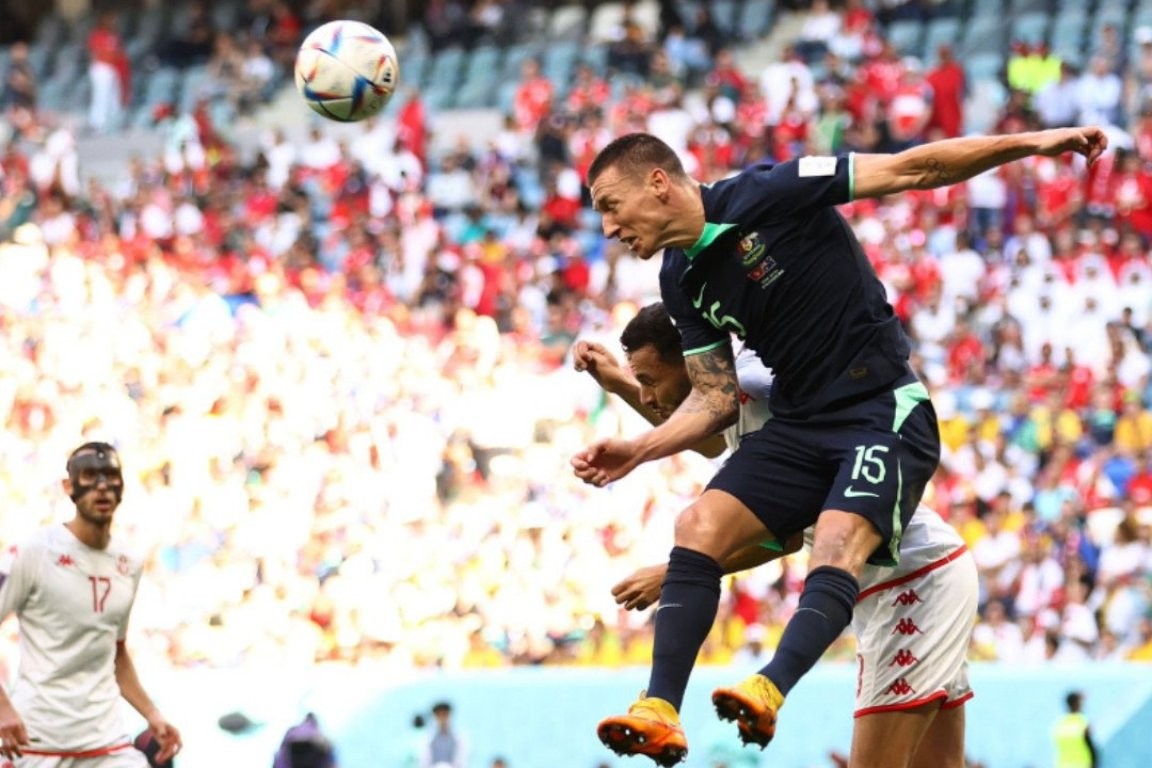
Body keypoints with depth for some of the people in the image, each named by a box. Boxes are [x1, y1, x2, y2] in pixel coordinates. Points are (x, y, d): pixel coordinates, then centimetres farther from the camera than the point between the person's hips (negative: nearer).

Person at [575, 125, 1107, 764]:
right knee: (698, 526, -15)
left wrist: (1029, 142, -18)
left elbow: (912, 170, -12)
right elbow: (716, 398, 13)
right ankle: (660, 712, -24)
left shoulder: (765, 194, -13)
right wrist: (637, 451, -2)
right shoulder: (682, 281, 9)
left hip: (884, 414, -7)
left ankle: (770, 691, -52)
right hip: (797, 425, 7)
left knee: (839, 540, -31)